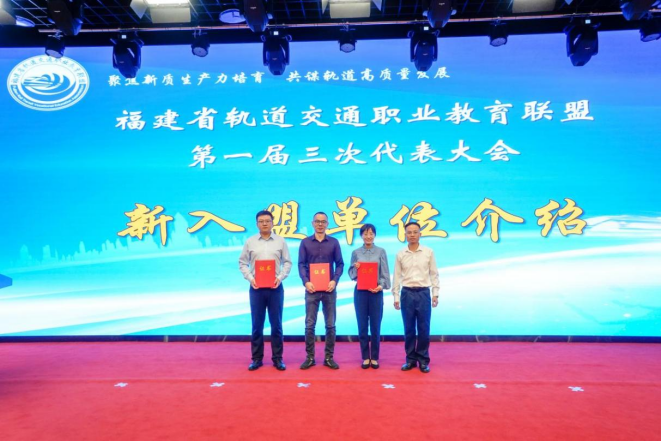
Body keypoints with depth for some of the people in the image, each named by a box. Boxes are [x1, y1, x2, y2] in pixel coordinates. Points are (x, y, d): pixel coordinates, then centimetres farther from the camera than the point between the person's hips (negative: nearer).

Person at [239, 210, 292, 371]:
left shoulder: (280, 241, 4)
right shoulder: (250, 242, 4)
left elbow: (287, 262, 4)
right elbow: (242, 263, 6)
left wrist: (280, 277, -10)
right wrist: (250, 278, -8)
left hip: (275, 287, 0)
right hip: (256, 287, 0)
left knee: (276, 324, 5)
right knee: (257, 324, 6)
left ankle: (278, 358, 16)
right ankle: (256, 358, 17)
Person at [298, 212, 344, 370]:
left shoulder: (334, 242, 6)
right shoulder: (305, 242, 5)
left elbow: (340, 264, 4)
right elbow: (301, 264, 0)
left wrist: (335, 280, -12)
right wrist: (306, 281, -15)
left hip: (329, 289, 1)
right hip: (312, 289, 0)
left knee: (330, 325, 4)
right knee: (310, 325, 2)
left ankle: (329, 357, 15)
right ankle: (310, 357, 13)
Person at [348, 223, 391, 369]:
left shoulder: (381, 251, 2)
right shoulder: (356, 252, 5)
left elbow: (385, 273, 0)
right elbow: (351, 274, 6)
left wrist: (381, 285, -15)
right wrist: (355, 268, -14)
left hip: (376, 292, -1)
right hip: (360, 291, 1)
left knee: (375, 326, 4)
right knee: (362, 326, 5)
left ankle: (374, 357, 17)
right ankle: (365, 357, 17)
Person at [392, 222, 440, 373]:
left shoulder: (429, 252, 1)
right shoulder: (400, 254, 2)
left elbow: (434, 274, 4)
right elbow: (397, 276, 4)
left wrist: (435, 294, 0)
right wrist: (396, 297, 2)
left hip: (424, 293, -1)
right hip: (407, 293, 1)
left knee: (424, 328, 4)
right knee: (409, 328, 7)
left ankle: (423, 360, 16)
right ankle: (410, 359, 19)